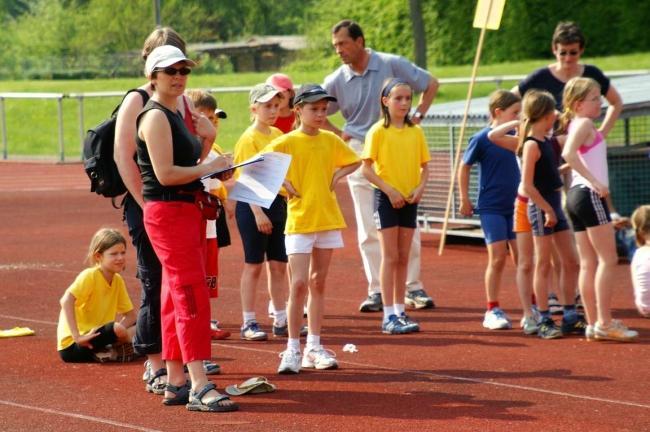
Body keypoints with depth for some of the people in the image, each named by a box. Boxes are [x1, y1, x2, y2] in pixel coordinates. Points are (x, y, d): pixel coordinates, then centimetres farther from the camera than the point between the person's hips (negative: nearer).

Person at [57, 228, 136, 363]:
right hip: (71, 346, -8)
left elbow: (131, 316, 9)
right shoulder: (90, 276, -16)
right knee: (117, 328, -29)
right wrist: (77, 336, -35)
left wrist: (116, 335, -12)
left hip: (94, 338, 8)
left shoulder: (118, 281, 7)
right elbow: (66, 301, -30)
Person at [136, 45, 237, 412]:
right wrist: (209, 168, -13)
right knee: (192, 296, -14)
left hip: (189, 210, 10)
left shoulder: (176, 116, 17)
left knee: (177, 299, 12)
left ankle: (176, 382, 16)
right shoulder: (155, 117, -12)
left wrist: (207, 141, 6)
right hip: (168, 212, -10)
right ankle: (199, 387, -18)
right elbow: (165, 173, -21)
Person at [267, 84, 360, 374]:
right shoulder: (287, 142, -7)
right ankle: (293, 350, -5)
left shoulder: (330, 140, 6)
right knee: (299, 283, -11)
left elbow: (354, 162, 22)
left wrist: (336, 176, 6)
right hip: (299, 221, -5)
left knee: (318, 283, 9)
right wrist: (282, 182, -12)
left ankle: (314, 347, 15)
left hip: (328, 219, 5)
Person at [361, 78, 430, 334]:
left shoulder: (416, 132, 6)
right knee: (390, 257, -4)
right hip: (386, 198, -4)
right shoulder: (378, 131, -7)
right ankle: (388, 316, -2)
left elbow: (424, 165, 11)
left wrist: (420, 187, -7)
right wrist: (389, 190, -17)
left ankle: (400, 311, 16)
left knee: (403, 257, 9)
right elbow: (366, 168, -10)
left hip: (409, 199, 4)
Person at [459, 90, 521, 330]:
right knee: (497, 258, -5)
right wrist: (464, 199, -2)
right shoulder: (481, 139, -10)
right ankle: (493, 311, 3)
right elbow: (464, 167, -3)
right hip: (491, 207, -5)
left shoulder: (513, 136, 5)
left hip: (514, 205, 5)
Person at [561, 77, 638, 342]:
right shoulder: (584, 124, -10)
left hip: (576, 195, 10)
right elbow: (569, 153, -26)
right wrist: (594, 182, -27)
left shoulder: (575, 125, 18)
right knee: (608, 259, -8)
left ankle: (594, 324, 7)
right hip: (589, 195, -10)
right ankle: (604, 323, -12)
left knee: (588, 263, 7)